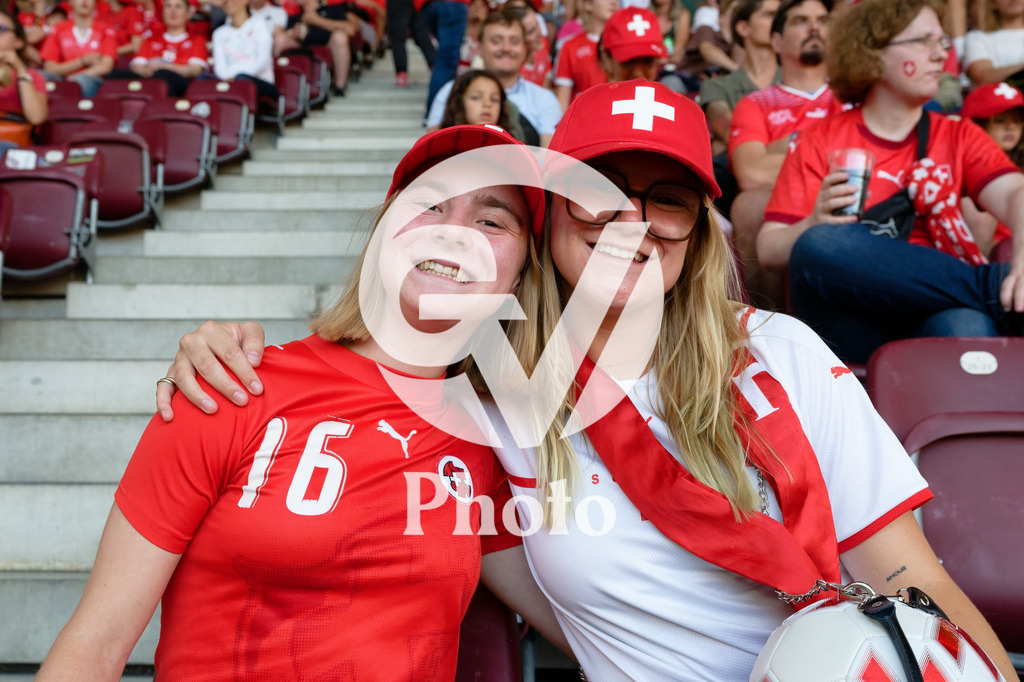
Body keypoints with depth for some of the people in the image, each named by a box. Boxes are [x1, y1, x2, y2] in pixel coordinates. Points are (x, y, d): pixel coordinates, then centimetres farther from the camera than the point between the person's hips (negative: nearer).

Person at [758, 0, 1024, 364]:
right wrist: (816, 224, -18)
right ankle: (993, 287, -24)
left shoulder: (958, 137, 18)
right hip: (854, 324, 1)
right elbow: (769, 249, 4)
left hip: (938, 312, 0)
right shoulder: (819, 143, 10)